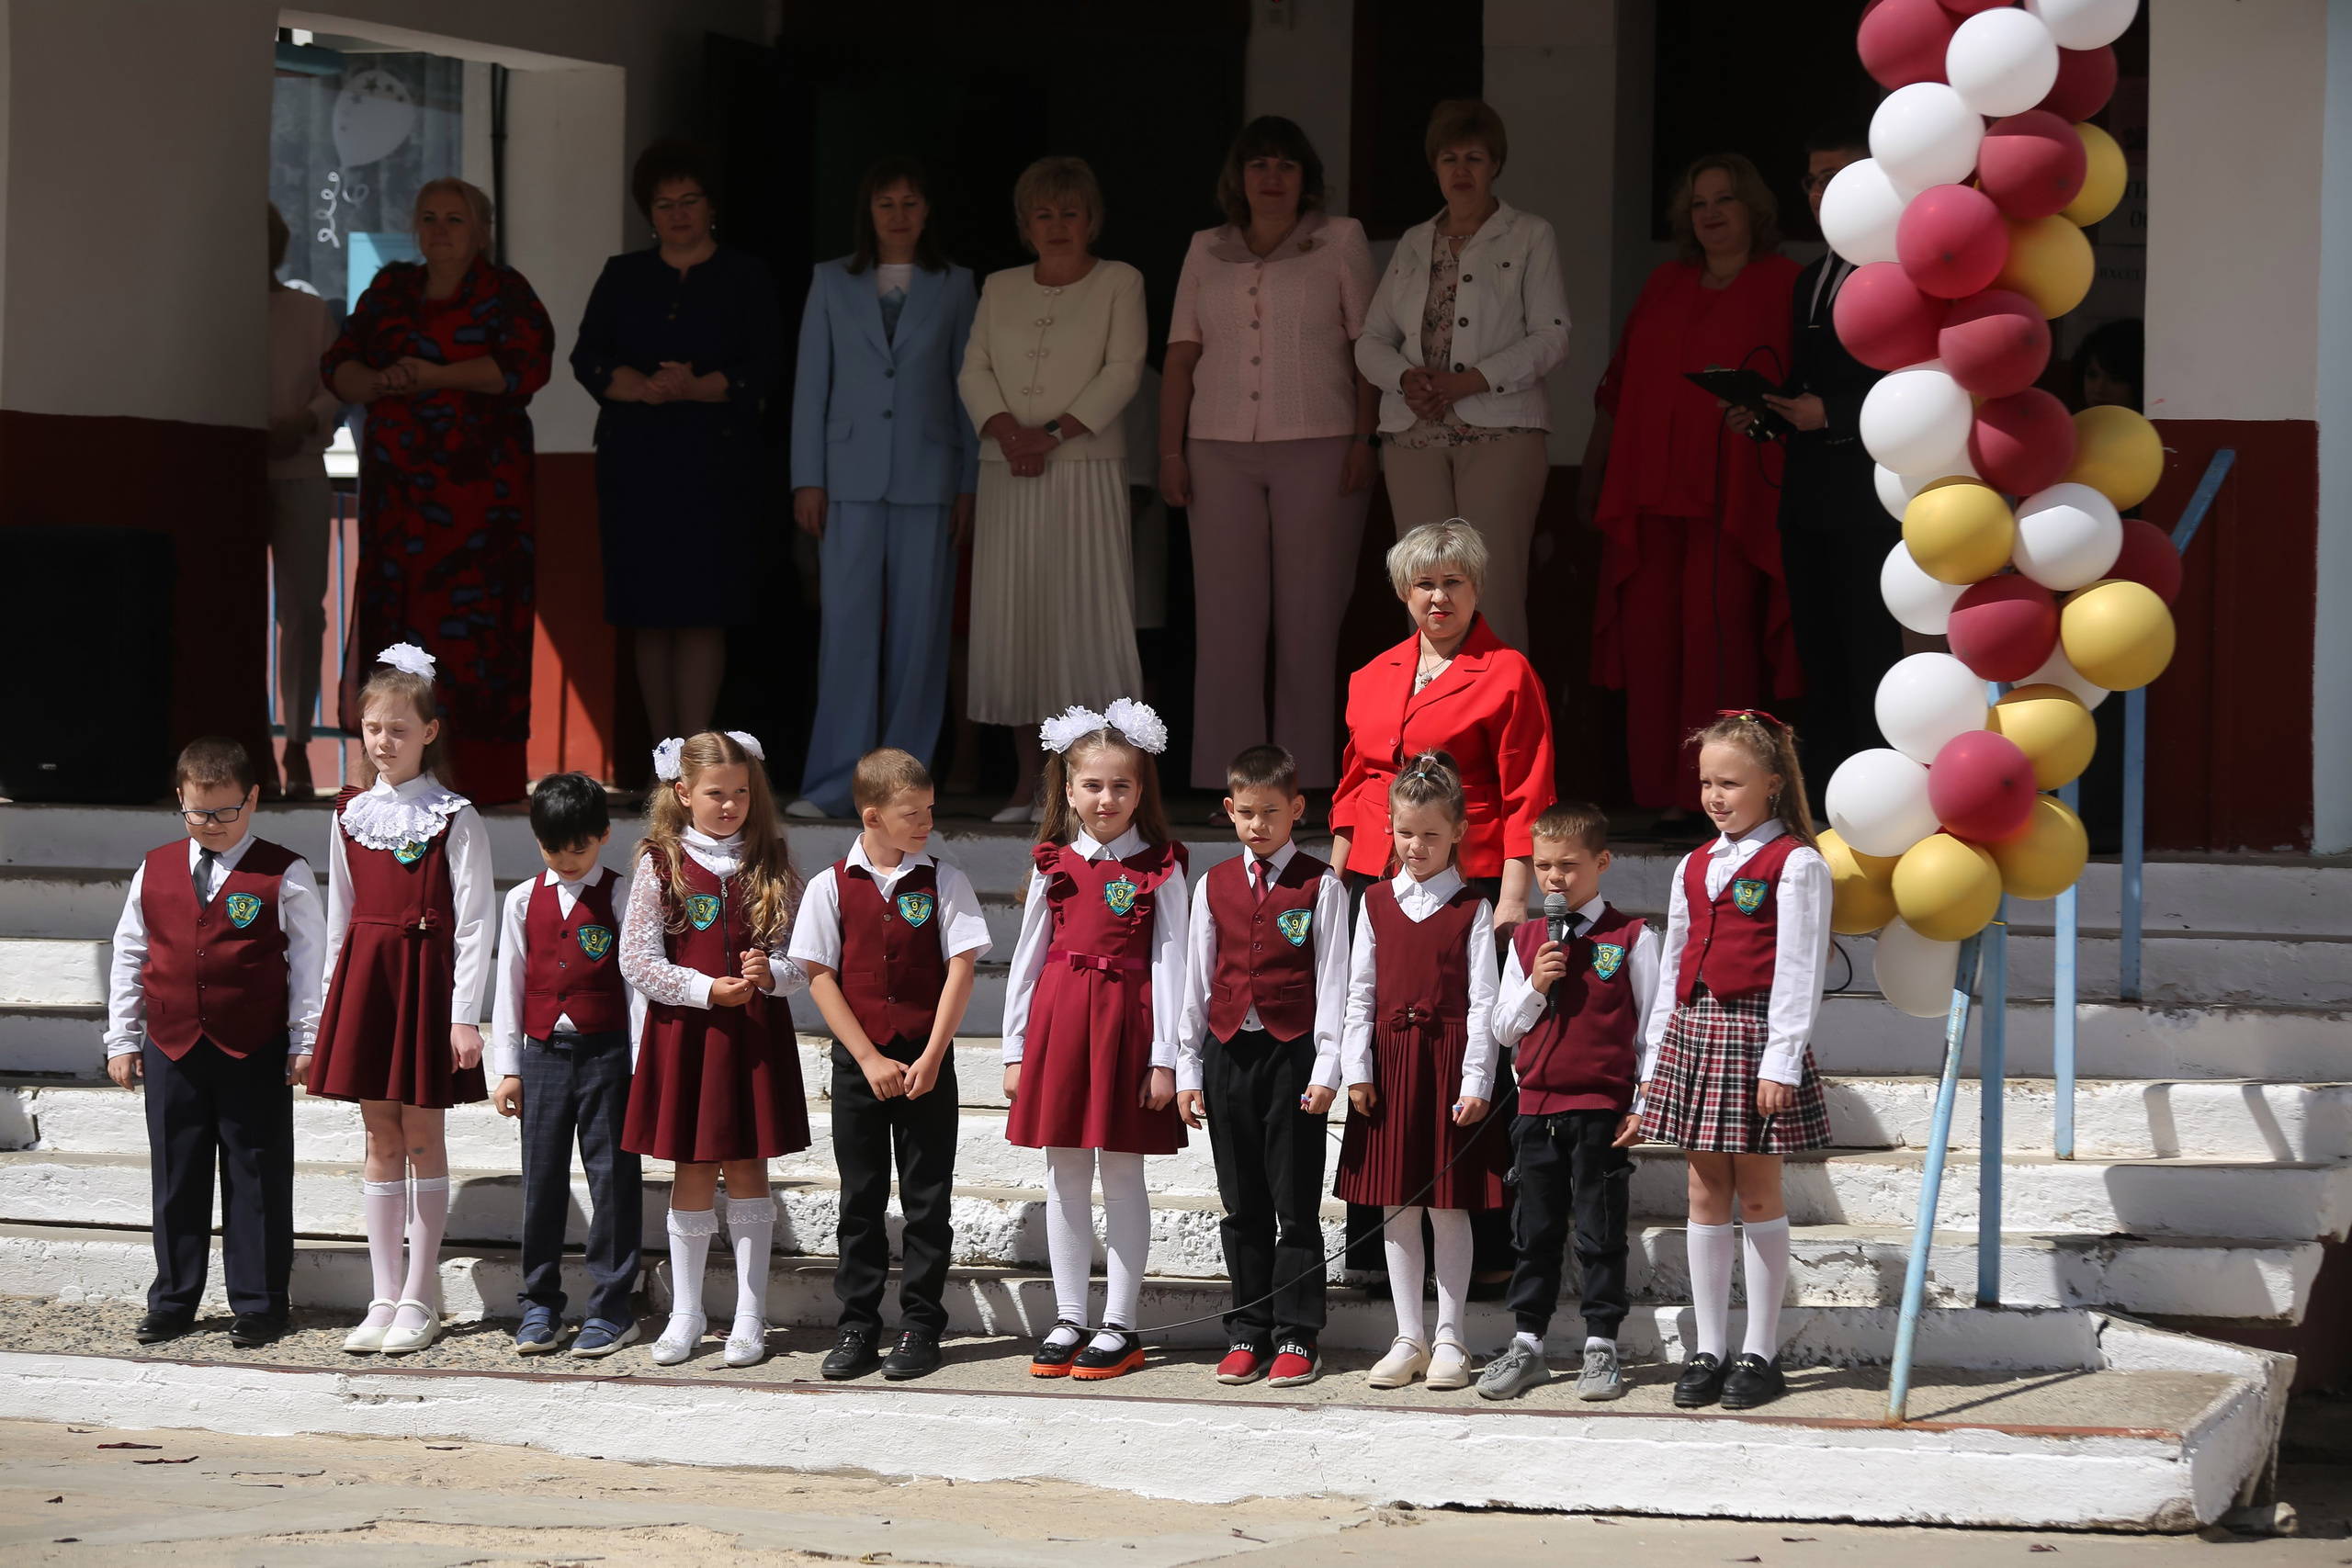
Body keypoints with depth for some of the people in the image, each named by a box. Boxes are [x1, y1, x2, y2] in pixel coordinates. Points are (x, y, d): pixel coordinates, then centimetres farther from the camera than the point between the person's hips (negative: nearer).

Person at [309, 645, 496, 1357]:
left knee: (421, 1134, 1)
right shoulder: (351, 815, 9)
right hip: (364, 977, 4)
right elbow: (340, 915, 14)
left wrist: (465, 1015, -11)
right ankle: (385, 1298, 12)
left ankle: (420, 1298, 9)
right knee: (381, 1143, 7)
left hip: (426, 979, -4)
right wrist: (332, 999, 11)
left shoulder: (454, 819, -5)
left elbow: (474, 923, -6)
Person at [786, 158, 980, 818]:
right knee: (849, 625, -7)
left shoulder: (954, 286, 9)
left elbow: (968, 387, 8)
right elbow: (811, 384, 8)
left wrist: (969, 485, 2)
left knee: (919, 629, 0)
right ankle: (832, 783, -8)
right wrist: (808, 479, 1)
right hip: (851, 477, 0)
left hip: (928, 478, 0)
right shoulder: (832, 282, 9)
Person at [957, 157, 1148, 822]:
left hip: (1086, 470, -4)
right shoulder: (1000, 288, 17)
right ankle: (1028, 778, 4)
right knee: (1011, 617, 0)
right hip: (1007, 471, 4)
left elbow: (1123, 371, -4)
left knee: (1082, 612, -10)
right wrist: (1006, 430, -10)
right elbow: (974, 370, 9)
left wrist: (1055, 433, -14)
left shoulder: (1119, 283, 5)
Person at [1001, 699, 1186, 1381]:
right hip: (1058, 1020, 3)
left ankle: (1120, 1326, 8)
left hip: (1126, 1023, -3)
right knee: (1063, 1174, 7)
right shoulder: (1053, 864, 7)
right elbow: (1027, 956, 11)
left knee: (1122, 1173, 2)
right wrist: (1016, 1049, 8)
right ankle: (1069, 1320, 15)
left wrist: (1165, 1059, -7)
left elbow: (1169, 962, -3)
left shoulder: (1159, 868, -1)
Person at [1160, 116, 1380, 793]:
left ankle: (1303, 782, 2)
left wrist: (1365, 439, -7)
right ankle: (1222, 782, 0)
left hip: (1318, 448, -2)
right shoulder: (1206, 251, 14)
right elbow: (1181, 356, 12)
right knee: (1225, 618, -2)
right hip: (1221, 452, 2)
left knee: (1309, 620, -1)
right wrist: (1170, 451, 4)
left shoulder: (1341, 241, 6)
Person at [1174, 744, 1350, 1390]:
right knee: (1242, 1204, 8)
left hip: (1293, 1050, -4)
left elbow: (1332, 981, -3)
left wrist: (1326, 1069, -9)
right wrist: (1188, 1069, 9)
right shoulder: (1215, 886, 10)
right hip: (1228, 1049, 4)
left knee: (1295, 1204, -1)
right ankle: (1247, 1333, 14)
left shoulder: (1320, 886, 0)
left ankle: (1296, 1337, 4)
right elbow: (1198, 980, 12)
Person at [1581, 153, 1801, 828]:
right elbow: (1619, 385, 20)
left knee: (1718, 629, -11)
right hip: (1650, 488, 5)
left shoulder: (1783, 286, 4)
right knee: (1651, 634, -1)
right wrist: (1594, 469, 17)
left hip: (1730, 493, -5)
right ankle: (1670, 793, 2)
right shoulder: (1664, 286, 18)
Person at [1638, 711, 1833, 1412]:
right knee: (1705, 1191, 8)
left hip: (1756, 1034, -6)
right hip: (1693, 1032, 6)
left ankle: (1760, 1353, 7)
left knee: (1757, 1191, 0)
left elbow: (1799, 970, -10)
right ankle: (1708, 1349, 13)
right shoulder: (1693, 868, 15)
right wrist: (1656, 1057, 12)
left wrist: (1781, 1061, -16)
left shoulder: (1795, 864, -6)